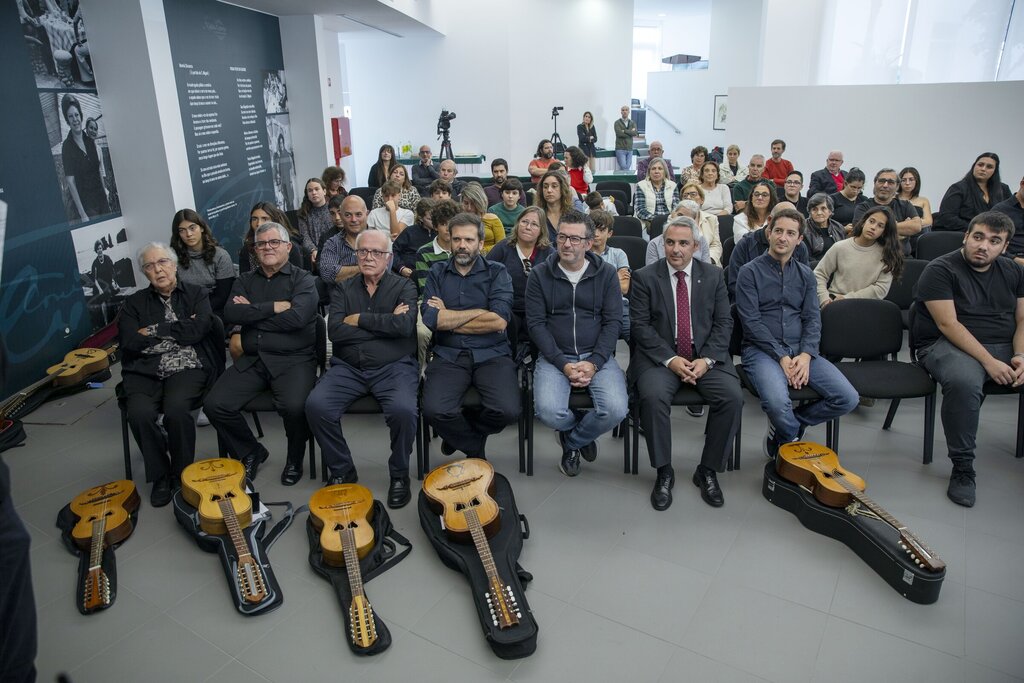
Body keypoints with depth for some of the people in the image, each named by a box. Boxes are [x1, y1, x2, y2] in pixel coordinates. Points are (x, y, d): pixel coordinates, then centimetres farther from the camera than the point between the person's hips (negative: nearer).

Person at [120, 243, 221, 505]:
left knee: (176, 408, -32)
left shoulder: (197, 294, 11)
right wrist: (178, 330, -2)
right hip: (145, 371, 2)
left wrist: (154, 331, -2)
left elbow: (197, 330, -7)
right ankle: (160, 477, -2)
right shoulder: (135, 302, 16)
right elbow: (128, 342, 0)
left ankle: (181, 475, -6)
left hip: (187, 367, -2)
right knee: (140, 413, -28)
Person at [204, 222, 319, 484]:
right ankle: (250, 452, 14)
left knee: (294, 406, -31)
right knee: (214, 405, -14)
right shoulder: (245, 281, 16)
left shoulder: (302, 280, 3)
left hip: (293, 359, -4)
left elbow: (297, 317, -16)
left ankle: (295, 458, 2)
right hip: (252, 360, 5)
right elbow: (230, 314, -3)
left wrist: (252, 313, -5)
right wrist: (274, 307, -10)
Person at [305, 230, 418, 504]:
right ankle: (341, 471, 1)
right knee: (316, 405, -23)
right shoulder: (344, 289, 12)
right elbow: (335, 331, -6)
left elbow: (404, 325, -16)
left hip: (393, 367, -2)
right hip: (348, 368, 3)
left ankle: (399, 475, -3)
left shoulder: (404, 287, 5)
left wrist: (359, 319, -8)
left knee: (403, 409, -32)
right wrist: (385, 323, -9)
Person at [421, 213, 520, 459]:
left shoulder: (497, 272, 7)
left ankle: (459, 434, 10)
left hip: (492, 355, 0)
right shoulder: (437, 273, 11)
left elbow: (499, 320, -10)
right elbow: (430, 319, -6)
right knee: (434, 410, -27)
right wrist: (481, 312, -5)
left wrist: (448, 319, -5)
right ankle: (476, 449, 7)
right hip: (448, 356, 1)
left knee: (508, 410, -25)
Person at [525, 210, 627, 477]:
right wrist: (563, 364, -13)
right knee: (549, 412, -27)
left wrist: (594, 363, -14)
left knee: (616, 410, -25)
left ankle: (572, 441, 9)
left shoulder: (606, 273, 5)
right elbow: (536, 324, -2)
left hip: (598, 357, 1)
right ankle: (583, 434, 12)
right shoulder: (540, 274, 3)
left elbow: (613, 322, 0)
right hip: (554, 357, 0)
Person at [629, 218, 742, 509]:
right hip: (661, 357, -2)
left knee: (732, 397, -23)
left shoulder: (714, 276, 9)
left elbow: (723, 323, 5)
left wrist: (707, 359, -11)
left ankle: (708, 471, -2)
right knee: (653, 396, -32)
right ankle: (664, 472, -11)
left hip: (705, 357, 2)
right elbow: (640, 325, -5)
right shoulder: (644, 277, 2)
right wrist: (670, 359, -16)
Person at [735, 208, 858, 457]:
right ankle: (793, 444, 3)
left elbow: (813, 318, 8)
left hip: (800, 351, 5)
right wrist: (782, 357, -15)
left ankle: (784, 425, 8)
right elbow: (751, 321, -8)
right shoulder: (750, 272, 0)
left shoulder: (805, 275, 15)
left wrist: (806, 355, -11)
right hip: (762, 350, -5)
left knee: (847, 398, -14)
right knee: (778, 402, -32)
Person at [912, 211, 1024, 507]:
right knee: (964, 382, -38)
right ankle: (962, 468, -22)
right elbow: (948, 324, -14)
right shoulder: (940, 270, -6)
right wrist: (988, 361, -21)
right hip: (949, 346, -6)